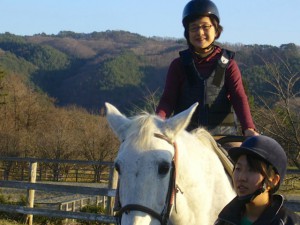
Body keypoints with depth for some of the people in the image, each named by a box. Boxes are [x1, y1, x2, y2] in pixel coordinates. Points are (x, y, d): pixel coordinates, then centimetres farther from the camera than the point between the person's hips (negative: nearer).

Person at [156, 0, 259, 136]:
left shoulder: (227, 64, 5)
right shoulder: (179, 65, 8)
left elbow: (239, 98, -6)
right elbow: (168, 99, 0)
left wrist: (248, 128, -24)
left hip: (222, 135, 0)